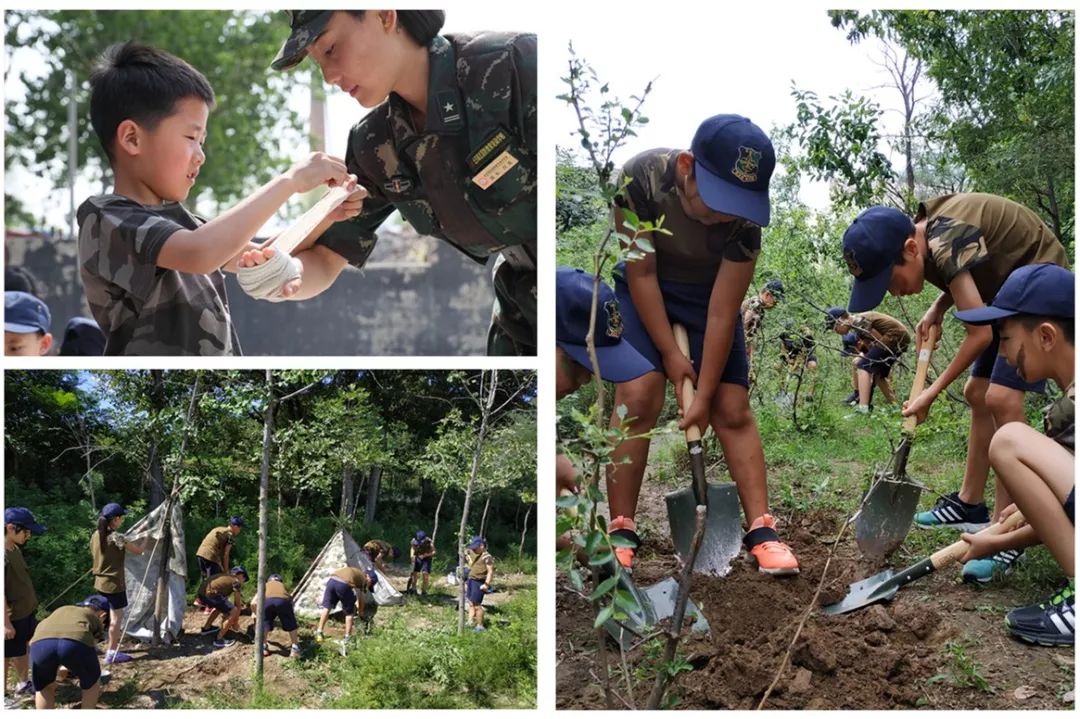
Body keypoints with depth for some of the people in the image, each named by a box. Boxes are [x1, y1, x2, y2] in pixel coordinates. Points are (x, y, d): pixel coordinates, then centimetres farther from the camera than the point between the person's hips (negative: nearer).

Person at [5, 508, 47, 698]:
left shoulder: (15, 549, 4)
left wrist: (32, 607, 21)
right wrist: (6, 623, -22)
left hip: (25, 612, 9)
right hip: (11, 618, -9)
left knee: (22, 649, 24)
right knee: (6, 656, 4)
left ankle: (23, 683, 41)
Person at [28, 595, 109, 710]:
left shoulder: (61, 611, 44)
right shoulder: (95, 620, 35)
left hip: (41, 644, 3)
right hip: (76, 642, -2)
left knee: (44, 687, 30)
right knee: (91, 680, 28)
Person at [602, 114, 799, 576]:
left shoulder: (744, 218, -31)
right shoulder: (642, 177, -33)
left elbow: (722, 313, -24)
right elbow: (641, 273, -22)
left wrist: (704, 395, -18)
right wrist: (670, 353, -17)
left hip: (708, 296, 1)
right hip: (645, 292, -1)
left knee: (733, 409, -6)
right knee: (638, 395, -17)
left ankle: (761, 530, 0)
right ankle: (620, 530, -11)